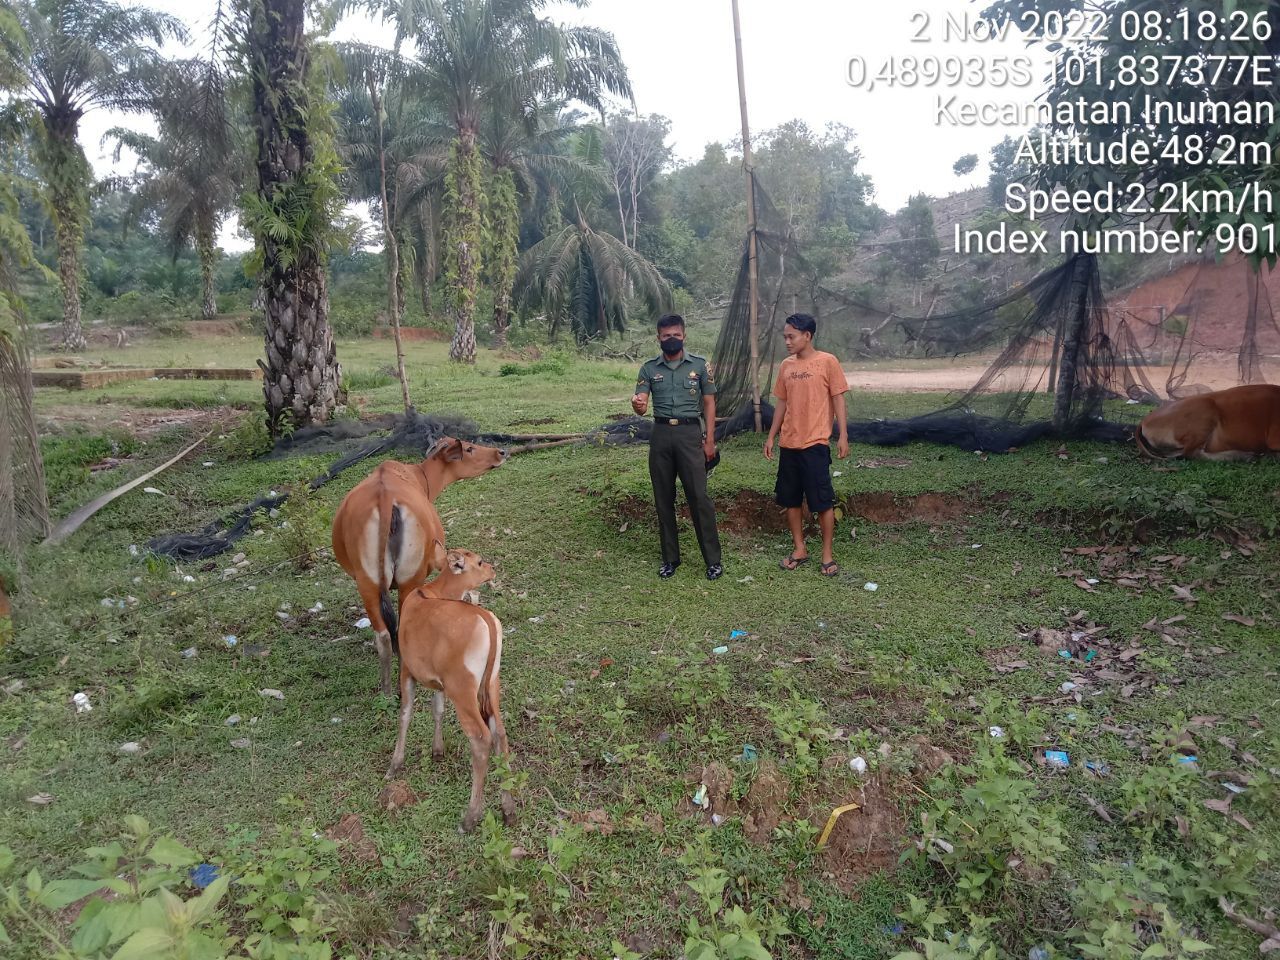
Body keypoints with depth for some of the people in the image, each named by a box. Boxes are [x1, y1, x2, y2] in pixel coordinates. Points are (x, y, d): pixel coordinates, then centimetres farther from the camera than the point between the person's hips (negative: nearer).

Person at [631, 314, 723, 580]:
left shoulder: (699, 365, 3)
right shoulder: (649, 368, 6)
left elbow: (709, 403, 6)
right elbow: (641, 405, -3)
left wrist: (710, 439, 0)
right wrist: (638, 405, -28)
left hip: (690, 433, -2)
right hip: (660, 435, 2)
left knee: (699, 497, -5)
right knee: (663, 498, 8)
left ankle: (713, 559, 4)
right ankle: (670, 557, 20)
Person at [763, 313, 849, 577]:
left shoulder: (827, 362, -5)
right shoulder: (786, 365, 10)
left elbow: (838, 399, -5)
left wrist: (843, 436, -11)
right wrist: (771, 437, 13)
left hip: (815, 445, -5)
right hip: (788, 445, 6)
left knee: (823, 501, -1)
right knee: (790, 499, 10)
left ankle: (827, 554, 11)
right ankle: (800, 550, 23)